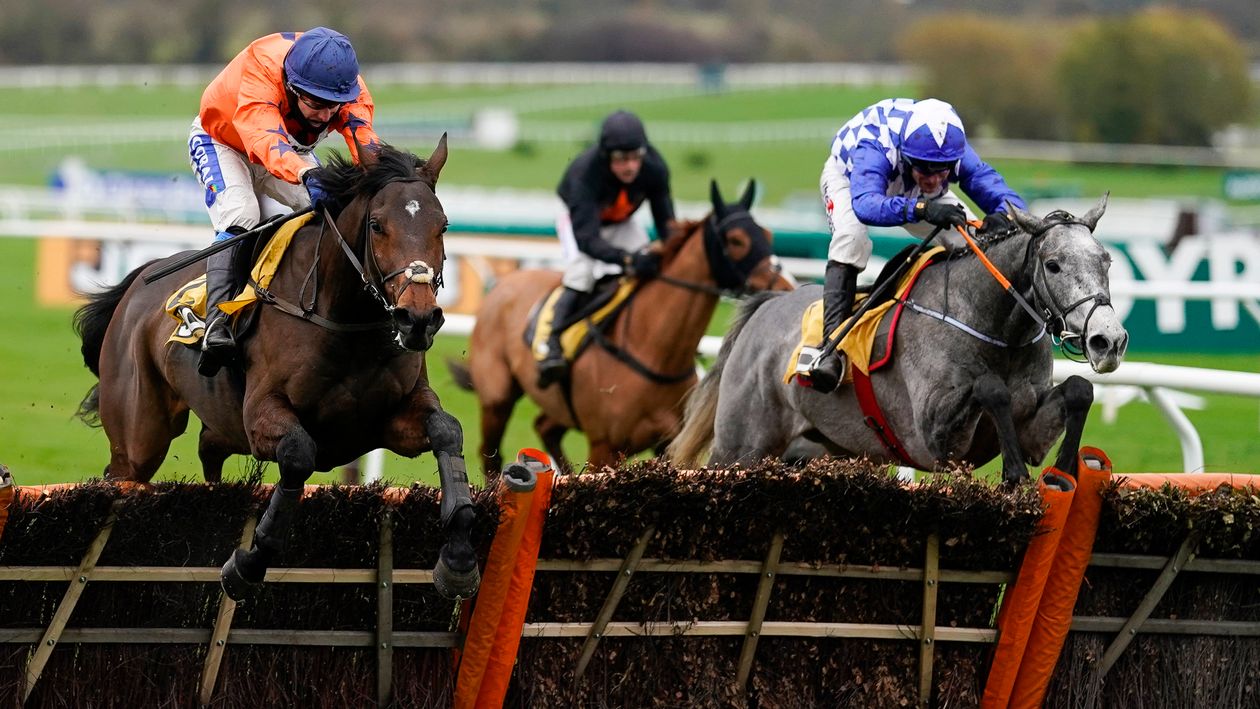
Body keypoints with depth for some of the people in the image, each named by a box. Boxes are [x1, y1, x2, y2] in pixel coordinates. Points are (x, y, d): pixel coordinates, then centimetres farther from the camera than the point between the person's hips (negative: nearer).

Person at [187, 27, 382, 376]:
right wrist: (306, 174, -79)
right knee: (241, 216, -31)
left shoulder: (350, 87, -29)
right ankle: (217, 327, -38)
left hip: (293, 151, 5)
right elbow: (266, 140, -59)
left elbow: (366, 143, -42)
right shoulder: (260, 72, -43)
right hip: (220, 142, -5)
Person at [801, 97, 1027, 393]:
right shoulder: (876, 150, -48)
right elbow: (865, 204, -66)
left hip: (917, 194, 4)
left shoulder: (959, 157, -35)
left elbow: (1009, 200, -38)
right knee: (851, 238, -35)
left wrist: (1002, 216, -64)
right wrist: (921, 208, -81)